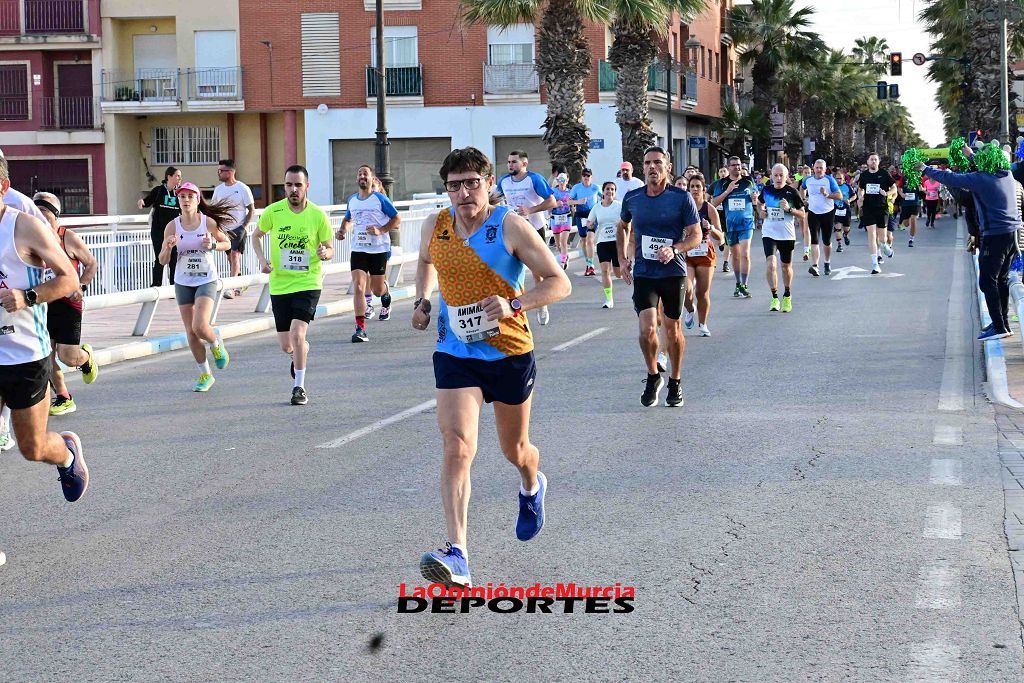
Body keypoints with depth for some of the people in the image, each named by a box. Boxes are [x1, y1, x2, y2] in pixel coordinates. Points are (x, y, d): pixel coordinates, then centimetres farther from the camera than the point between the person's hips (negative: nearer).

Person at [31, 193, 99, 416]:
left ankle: (86, 357, 31)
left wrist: (81, 287, -11)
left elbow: (91, 263, 3)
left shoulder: (68, 238, -7)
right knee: (47, 357, 2)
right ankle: (63, 398, 18)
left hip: (67, 304, -4)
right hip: (42, 304, 4)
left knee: (68, 357, -5)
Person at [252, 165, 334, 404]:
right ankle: (301, 356, 45)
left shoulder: (318, 215, -6)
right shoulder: (273, 211, -4)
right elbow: (256, 235, 14)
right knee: (286, 346, 8)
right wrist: (262, 259, -3)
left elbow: (330, 250, 3)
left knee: (297, 333, -21)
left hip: (308, 283, -2)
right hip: (279, 284, 2)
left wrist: (325, 253, -20)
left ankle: (299, 386, -6)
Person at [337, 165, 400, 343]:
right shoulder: (352, 200, 8)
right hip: (358, 249, 3)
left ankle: (386, 301, 47)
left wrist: (381, 230, -17)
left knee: (377, 289, 7)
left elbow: (397, 218, -4)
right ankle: (360, 329, -14)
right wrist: (343, 230, 6)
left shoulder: (380, 198, -6)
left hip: (379, 249, -3)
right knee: (358, 287, -12)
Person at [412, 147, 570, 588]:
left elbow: (559, 283, -12)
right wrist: (424, 300, 6)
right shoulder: (435, 226, -1)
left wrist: (515, 305, -27)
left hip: (510, 354, -1)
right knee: (457, 448, -17)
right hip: (455, 354, 1)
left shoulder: (511, 228, -13)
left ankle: (532, 487, 56)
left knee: (515, 449, 17)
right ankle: (457, 556, -24)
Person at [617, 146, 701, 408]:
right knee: (647, 329, -12)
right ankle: (653, 376, 13)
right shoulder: (632, 198, 2)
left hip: (673, 272, -1)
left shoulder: (682, 198, -7)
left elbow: (696, 236, -7)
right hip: (643, 273, 1)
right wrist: (623, 259, 12)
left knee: (672, 328, 10)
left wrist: (674, 250, -25)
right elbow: (623, 227, 21)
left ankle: (675, 383, 27)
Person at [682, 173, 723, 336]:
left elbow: (719, 238, -3)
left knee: (703, 293, 4)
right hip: (686, 255, 0)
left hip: (705, 254, 0)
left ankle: (702, 324, 24)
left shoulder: (710, 209, -2)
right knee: (686, 290, -17)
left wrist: (710, 228, -21)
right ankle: (690, 311, 16)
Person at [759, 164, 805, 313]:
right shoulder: (767, 190, 2)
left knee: (786, 266, 13)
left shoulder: (792, 192, -6)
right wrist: (761, 211, 3)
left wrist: (789, 209, -18)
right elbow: (760, 203, 24)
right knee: (771, 263, -17)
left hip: (787, 235, -1)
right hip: (769, 233, 1)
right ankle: (774, 297, -8)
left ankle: (787, 296, 34)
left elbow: (802, 213, -2)